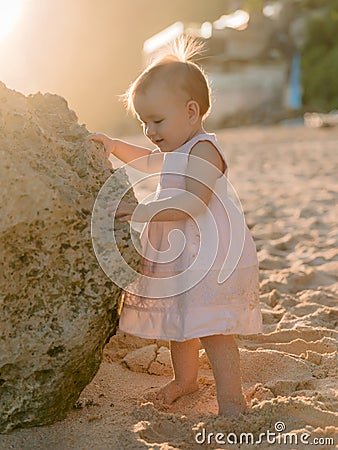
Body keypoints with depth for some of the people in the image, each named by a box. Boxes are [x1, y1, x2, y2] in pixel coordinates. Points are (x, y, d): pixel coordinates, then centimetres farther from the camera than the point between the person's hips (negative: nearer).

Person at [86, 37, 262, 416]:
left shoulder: (203, 150, -17)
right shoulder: (175, 151, 14)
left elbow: (193, 203, -29)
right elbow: (148, 161, 36)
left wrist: (142, 211, -30)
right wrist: (116, 147, 25)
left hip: (211, 255, -10)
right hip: (178, 255, 10)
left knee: (212, 328, -10)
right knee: (180, 322, 20)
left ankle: (232, 400, 0)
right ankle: (184, 378, 39)